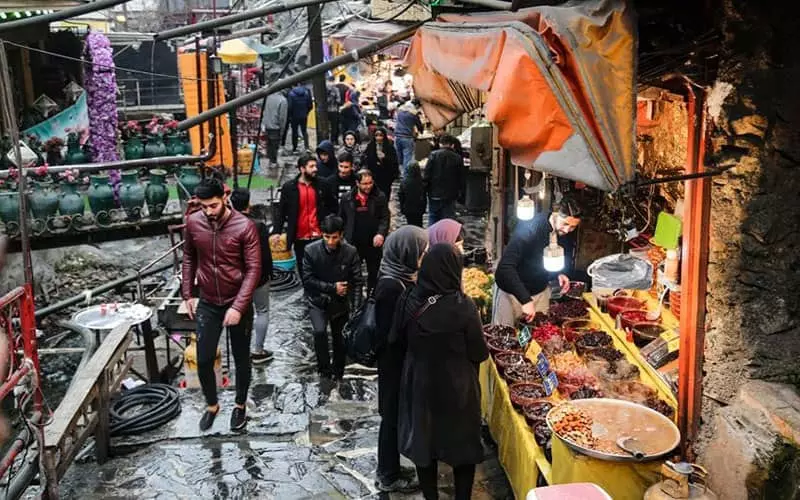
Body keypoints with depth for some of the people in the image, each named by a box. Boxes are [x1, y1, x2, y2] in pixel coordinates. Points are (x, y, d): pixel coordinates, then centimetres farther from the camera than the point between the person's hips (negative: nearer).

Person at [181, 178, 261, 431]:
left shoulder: (244, 226, -19)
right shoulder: (193, 223, -7)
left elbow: (254, 269, -18)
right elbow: (189, 258, 9)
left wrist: (238, 307, -23)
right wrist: (187, 294, 7)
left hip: (239, 304, -2)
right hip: (207, 304, 3)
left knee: (241, 358, 13)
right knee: (203, 360, 5)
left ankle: (240, 405, 34)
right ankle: (211, 404, 31)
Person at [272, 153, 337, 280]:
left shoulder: (322, 185, 1)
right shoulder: (289, 187, -2)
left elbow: (333, 207, 10)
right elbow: (281, 211, -1)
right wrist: (276, 231, -11)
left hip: (319, 237, 0)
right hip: (300, 239, 0)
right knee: (303, 271, 11)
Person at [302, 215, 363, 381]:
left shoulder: (351, 252, -15)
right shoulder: (311, 250, -17)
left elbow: (357, 282, -11)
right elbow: (307, 280, -14)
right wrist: (332, 287, -19)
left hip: (340, 303, 1)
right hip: (318, 301, -1)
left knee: (340, 339, 13)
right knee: (319, 331, -24)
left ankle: (337, 372, 38)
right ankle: (324, 367, -1)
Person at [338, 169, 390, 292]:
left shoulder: (380, 197, -4)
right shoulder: (347, 198, 0)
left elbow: (385, 218, -5)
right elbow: (341, 219, 7)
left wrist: (381, 233, -20)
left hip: (373, 243, 0)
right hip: (353, 243, 0)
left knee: (374, 272, 14)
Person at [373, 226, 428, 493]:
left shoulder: (401, 278, 0)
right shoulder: (391, 287, -28)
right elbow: (391, 336, -25)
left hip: (402, 361, 9)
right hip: (395, 363, -9)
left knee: (398, 414, 24)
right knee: (393, 416, 7)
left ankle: (389, 468, 43)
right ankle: (388, 477, 24)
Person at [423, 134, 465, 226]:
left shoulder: (433, 155, -5)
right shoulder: (458, 158, -1)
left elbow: (426, 175, -8)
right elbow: (462, 179, 3)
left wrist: (424, 190, 1)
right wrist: (462, 196, 11)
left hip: (434, 195, 0)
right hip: (450, 196, 0)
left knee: (432, 218, 12)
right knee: (448, 218, 5)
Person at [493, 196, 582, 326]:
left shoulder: (569, 234, -8)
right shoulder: (530, 226, -28)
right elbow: (505, 266, -34)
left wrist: (561, 273, -10)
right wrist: (525, 299, -41)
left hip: (541, 291, 5)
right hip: (512, 290, -5)